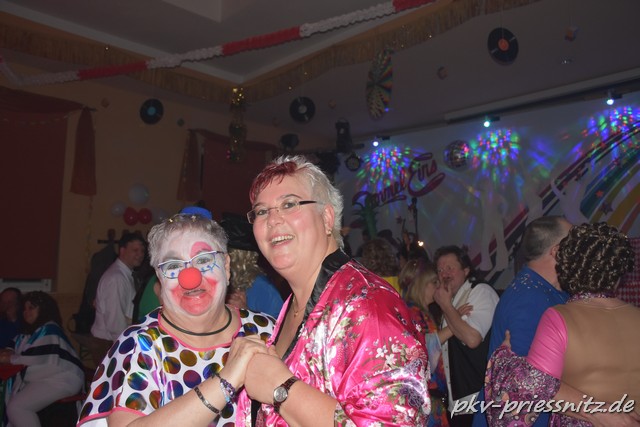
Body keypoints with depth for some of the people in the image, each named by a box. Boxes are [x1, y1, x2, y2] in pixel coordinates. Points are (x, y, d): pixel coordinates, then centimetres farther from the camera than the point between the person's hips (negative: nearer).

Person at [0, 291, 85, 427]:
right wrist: (11, 353, 1)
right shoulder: (30, 330, 18)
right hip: (39, 379, 9)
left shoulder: (49, 329, -11)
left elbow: (42, 358, -20)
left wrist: (11, 359, -12)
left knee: (16, 407, -20)